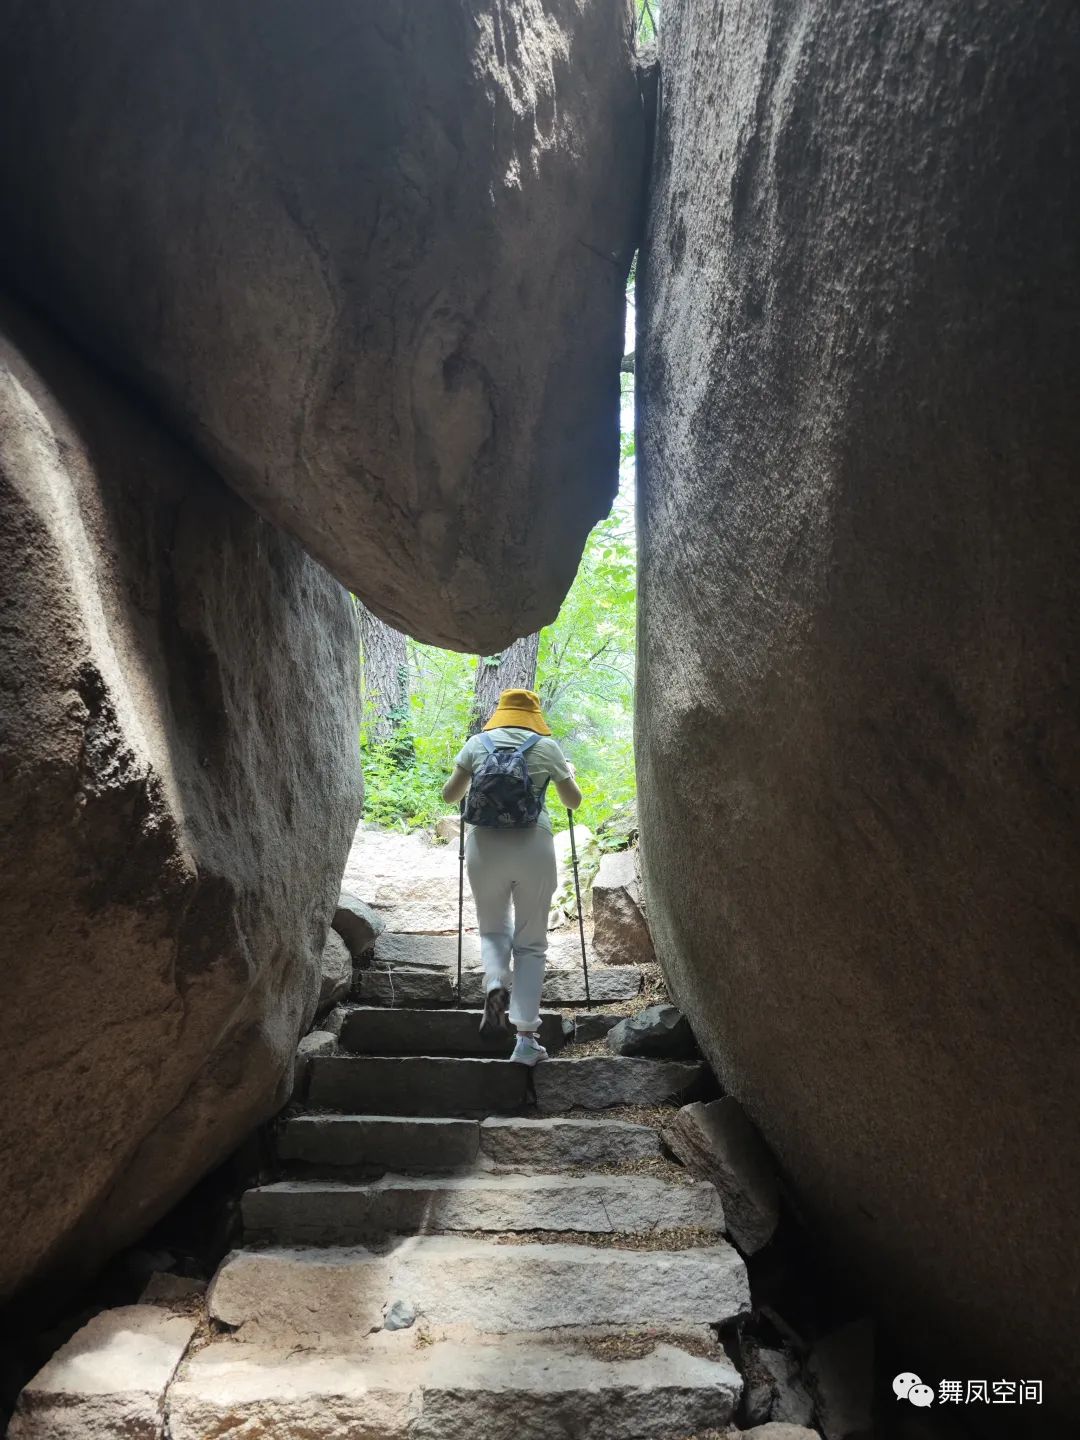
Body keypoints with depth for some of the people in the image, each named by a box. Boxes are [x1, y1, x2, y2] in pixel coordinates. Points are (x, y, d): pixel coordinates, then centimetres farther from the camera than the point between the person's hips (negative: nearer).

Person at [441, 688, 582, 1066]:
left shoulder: (477, 743, 9)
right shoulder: (547, 746, 7)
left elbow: (449, 796, 16)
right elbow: (573, 802, 17)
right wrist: (569, 772, 36)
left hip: (485, 845, 1)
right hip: (534, 846, -1)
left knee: (493, 928, 20)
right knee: (531, 943, 9)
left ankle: (495, 984, -10)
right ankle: (526, 1038, 3)